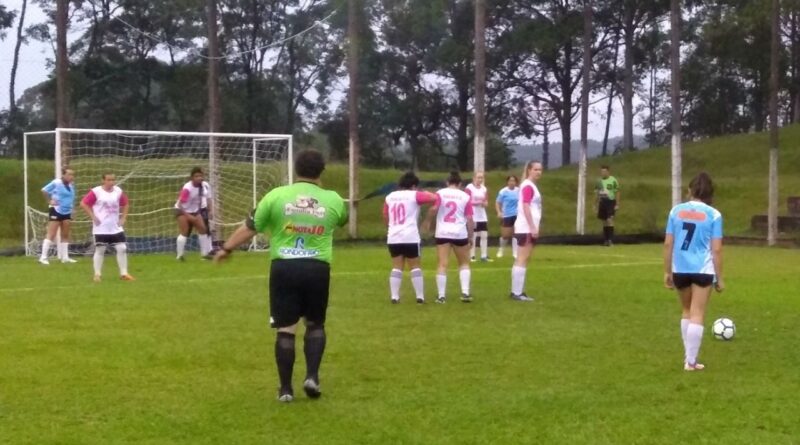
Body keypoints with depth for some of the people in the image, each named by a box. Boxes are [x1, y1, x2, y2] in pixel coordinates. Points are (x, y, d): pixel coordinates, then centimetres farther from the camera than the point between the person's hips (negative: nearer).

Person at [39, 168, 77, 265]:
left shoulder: (71, 184, 4)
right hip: (56, 210, -7)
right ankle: (43, 257, -5)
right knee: (51, 235, -8)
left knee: (65, 235, 10)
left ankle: (65, 257, 18)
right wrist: (49, 201, -9)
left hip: (67, 212, 7)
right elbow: (44, 190, -8)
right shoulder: (56, 183, -15)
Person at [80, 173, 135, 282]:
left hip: (116, 227, 4)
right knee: (100, 250, 0)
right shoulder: (96, 192, -10)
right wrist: (93, 217, -11)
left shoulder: (118, 191, 4)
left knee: (122, 248, -1)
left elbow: (125, 205, 19)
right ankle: (97, 274, 10)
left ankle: (124, 273, 8)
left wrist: (123, 218, 8)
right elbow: (83, 203, -10)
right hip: (100, 228, -4)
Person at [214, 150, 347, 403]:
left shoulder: (277, 195, -1)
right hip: (317, 268, 1)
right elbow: (342, 220, 28)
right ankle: (312, 376, 4)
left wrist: (226, 249, 21)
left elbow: (250, 228, 5)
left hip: (284, 267, -1)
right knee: (315, 325, 19)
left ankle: (286, 388, 9)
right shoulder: (333, 200, 4)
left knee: (286, 329, 6)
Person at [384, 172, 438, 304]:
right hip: (410, 237, -4)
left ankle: (394, 297, 2)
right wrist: (426, 193, 12)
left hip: (393, 237, 4)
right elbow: (434, 198, -9)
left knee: (396, 267, 7)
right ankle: (420, 296, 4)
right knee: (415, 266, 4)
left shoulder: (390, 197, 11)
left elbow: (385, 217, 21)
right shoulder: (414, 195, -4)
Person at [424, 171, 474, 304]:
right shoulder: (465, 196, 4)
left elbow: (433, 209, -15)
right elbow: (469, 219, 1)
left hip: (443, 233, 0)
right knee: (464, 263, 15)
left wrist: (428, 221, 0)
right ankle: (465, 293, 5)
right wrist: (470, 236, 8)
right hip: (460, 233, 0)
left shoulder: (440, 193, 2)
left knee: (443, 264, 0)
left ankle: (442, 296, -3)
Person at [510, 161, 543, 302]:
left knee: (522, 259, 9)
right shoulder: (528, 186, -12)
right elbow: (526, 207, -19)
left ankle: (517, 291, 11)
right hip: (526, 228, -10)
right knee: (522, 259, -10)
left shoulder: (531, 186, 18)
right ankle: (517, 292, -11)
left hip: (529, 228, 10)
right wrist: (532, 227, -23)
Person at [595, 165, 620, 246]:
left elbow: (617, 193, -6)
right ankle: (606, 240, 14)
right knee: (604, 221, 8)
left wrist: (617, 204, -10)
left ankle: (610, 240, -16)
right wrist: (596, 203, 16)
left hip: (611, 201, -6)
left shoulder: (613, 180, -8)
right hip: (602, 202, 6)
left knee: (609, 220, -15)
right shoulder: (599, 181, 10)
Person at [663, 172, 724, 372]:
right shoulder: (714, 215, -4)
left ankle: (688, 356, 24)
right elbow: (716, 249, -6)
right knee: (697, 315, 2)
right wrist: (719, 277, 1)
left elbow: (668, 244, 3)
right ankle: (691, 361, 1)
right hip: (703, 270, -3)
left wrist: (667, 272, 11)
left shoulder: (676, 211, 3)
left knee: (686, 311, 21)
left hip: (680, 269, 3)